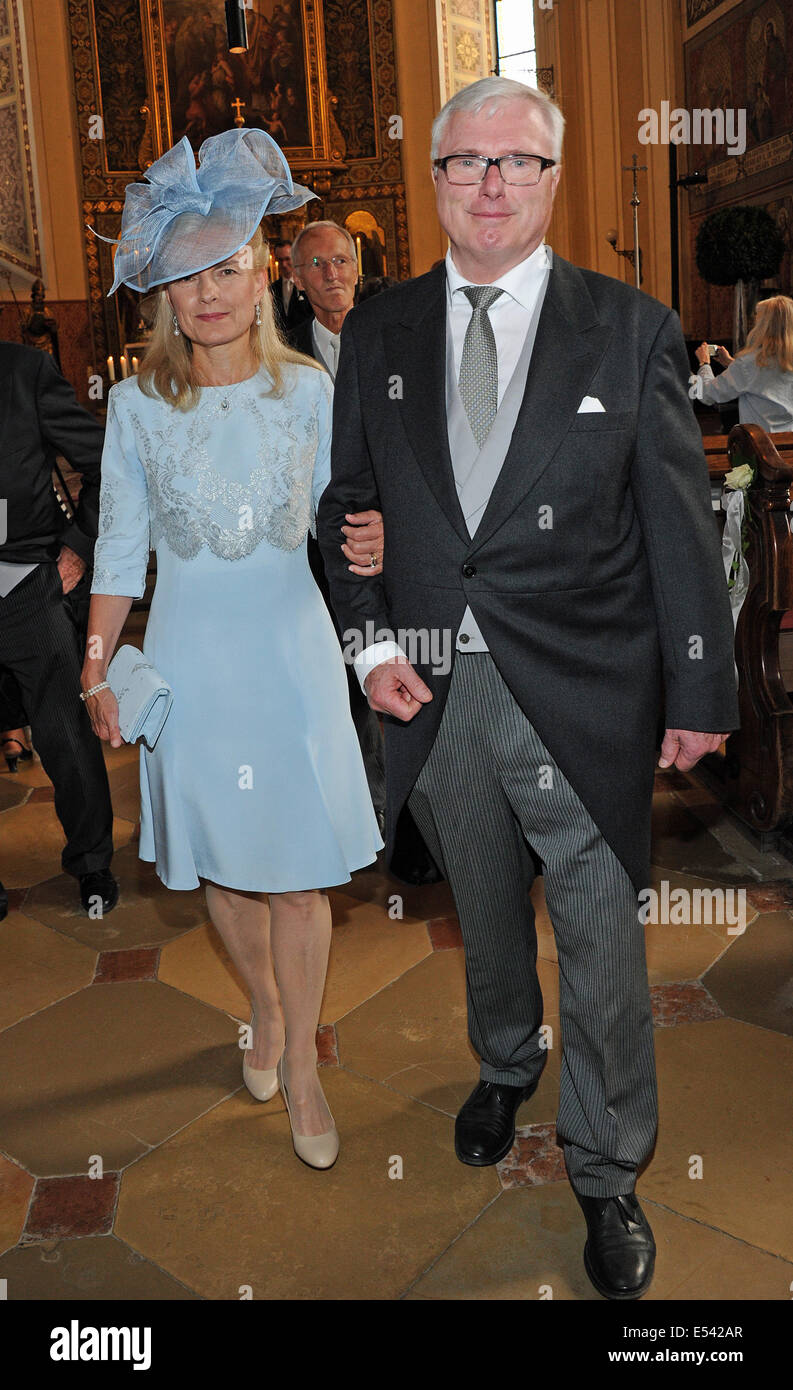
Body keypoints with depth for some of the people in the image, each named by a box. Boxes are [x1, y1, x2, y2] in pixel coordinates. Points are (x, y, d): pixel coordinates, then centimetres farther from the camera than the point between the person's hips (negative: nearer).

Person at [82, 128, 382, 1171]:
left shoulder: (309, 389, -1)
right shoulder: (136, 404, -1)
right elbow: (121, 546, 3)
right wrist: (96, 659, -2)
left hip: (292, 652, 0)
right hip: (192, 659, 1)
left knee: (300, 872, 3)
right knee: (223, 862, 12)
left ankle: (302, 1062, 23)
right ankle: (265, 1010, 40)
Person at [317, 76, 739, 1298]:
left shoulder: (629, 329, -3)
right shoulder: (378, 333, 5)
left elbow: (680, 527, -3)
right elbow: (348, 502, 10)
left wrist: (699, 692, -4)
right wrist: (370, 639, -3)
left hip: (582, 699, -2)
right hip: (433, 694, 3)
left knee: (602, 943, 7)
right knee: (484, 914, 22)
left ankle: (607, 1171, 31)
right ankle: (507, 1066, 52)